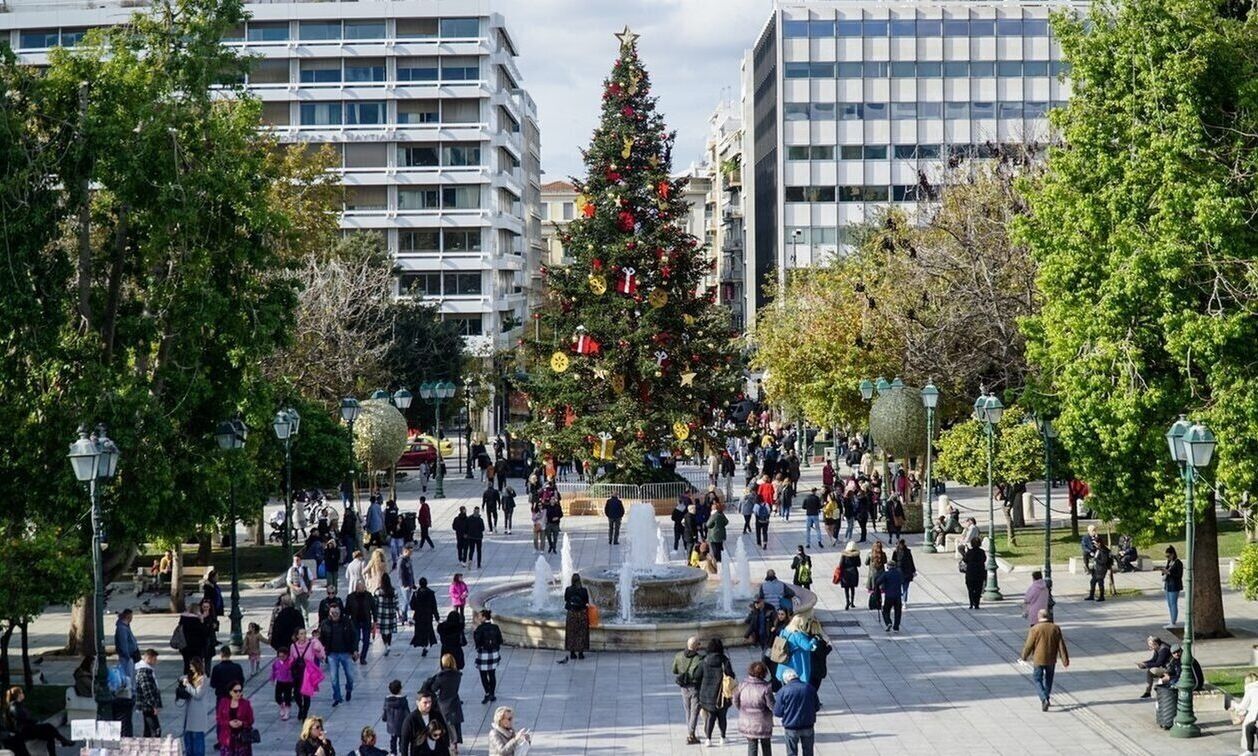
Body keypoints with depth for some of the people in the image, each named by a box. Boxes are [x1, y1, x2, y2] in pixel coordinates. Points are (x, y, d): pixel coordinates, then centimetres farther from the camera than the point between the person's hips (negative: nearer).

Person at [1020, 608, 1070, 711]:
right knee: (1048, 679, 20)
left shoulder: (1034, 629, -12)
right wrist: (1065, 660, 3)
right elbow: (1061, 645, -1)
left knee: (1038, 680, 6)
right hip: (1051, 660, 3)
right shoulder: (1055, 628, -2)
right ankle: (1046, 699, 30)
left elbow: (1028, 645, -8)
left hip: (1039, 660, -3)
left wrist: (1024, 656, 8)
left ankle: (1044, 699, -14)